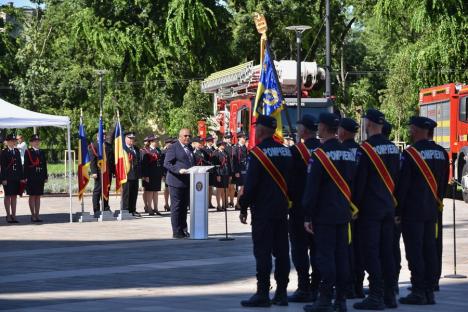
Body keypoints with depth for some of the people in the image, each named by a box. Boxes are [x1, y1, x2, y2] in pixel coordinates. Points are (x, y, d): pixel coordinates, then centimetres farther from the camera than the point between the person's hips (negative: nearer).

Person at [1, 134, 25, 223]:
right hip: (8, 177, -5)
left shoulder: (17, 151, 13)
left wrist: (22, 177, 8)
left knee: (14, 196, 7)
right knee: (8, 196, 1)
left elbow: (20, 165, 13)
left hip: (16, 177, 5)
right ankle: (8, 215, 6)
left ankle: (13, 215, 11)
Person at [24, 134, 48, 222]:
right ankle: (33, 215, 4)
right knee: (32, 196, 0)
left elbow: (44, 165, 13)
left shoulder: (42, 152, 14)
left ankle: (37, 215, 9)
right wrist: (25, 177, -11)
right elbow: (26, 165, -5)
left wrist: (45, 177, 7)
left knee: (38, 196, 6)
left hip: (40, 178, 4)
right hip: (31, 177, -4)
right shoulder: (28, 152, 0)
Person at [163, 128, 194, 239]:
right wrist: (179, 170, -26)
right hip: (176, 181, -7)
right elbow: (167, 164, -13)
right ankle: (177, 232, 0)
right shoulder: (173, 147, -7)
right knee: (176, 207, -2)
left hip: (188, 182, 7)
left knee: (184, 206, 13)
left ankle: (184, 230, 20)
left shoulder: (190, 148, 17)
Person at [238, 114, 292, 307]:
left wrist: (243, 207, -6)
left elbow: (250, 183, -14)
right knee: (281, 251, 9)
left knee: (262, 252, -4)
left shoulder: (257, 152, -12)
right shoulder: (286, 152, 9)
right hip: (282, 209, 7)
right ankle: (281, 293, 12)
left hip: (262, 211, -7)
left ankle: (263, 293, -4)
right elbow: (290, 180, 13)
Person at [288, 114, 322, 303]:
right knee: (317, 248, 11)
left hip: (300, 207, -5)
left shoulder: (295, 151, -13)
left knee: (300, 248, -1)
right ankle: (317, 287, 14)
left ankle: (304, 289, -3)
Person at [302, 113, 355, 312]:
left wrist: (307, 217, -9)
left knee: (325, 256, -4)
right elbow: (353, 183, 13)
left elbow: (311, 189, -13)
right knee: (341, 256, 8)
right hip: (344, 214, 6)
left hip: (324, 214, -6)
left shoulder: (319, 155, -13)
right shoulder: (348, 154, 8)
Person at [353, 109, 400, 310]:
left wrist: (355, 205, -5)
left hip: (370, 208, -7)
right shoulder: (393, 148, 9)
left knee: (371, 253, -4)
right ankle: (389, 295, 14)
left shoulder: (366, 148, -13)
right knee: (387, 252, 11)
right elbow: (396, 177, 15)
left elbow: (359, 180, -13)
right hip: (389, 207, 7)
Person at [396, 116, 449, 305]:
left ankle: (418, 292, -4)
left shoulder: (410, 153, -13)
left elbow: (403, 184, -12)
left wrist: (398, 210, -6)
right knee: (430, 250, 9)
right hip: (432, 211, 7)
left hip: (412, 211, -7)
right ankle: (429, 291, 11)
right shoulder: (441, 153, 8)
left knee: (414, 251, -3)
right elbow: (443, 182, 13)